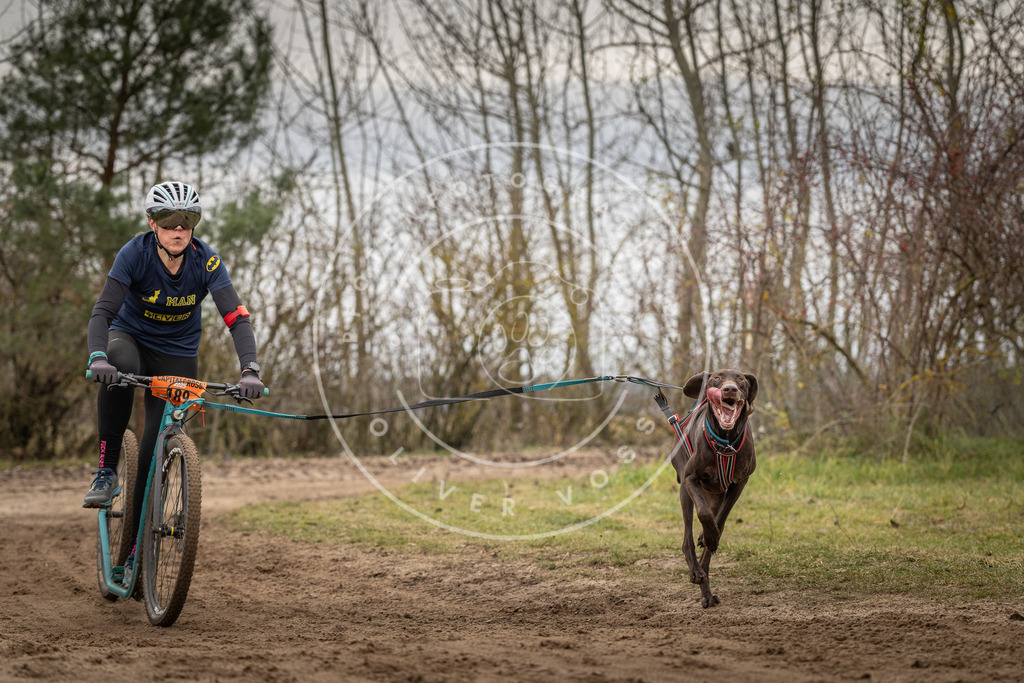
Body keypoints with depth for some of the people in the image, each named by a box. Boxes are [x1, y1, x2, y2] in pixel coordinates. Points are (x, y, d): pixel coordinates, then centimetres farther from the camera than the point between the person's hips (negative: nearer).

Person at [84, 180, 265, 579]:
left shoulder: (206, 261, -20)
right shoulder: (135, 254, -23)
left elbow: (237, 318, -27)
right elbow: (102, 312, -29)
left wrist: (250, 370, -43)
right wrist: (98, 358, -48)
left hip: (177, 355, 1)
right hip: (130, 336, -1)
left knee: (156, 450, -8)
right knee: (121, 366, -39)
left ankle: (136, 551, 4)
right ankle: (106, 473, -26)